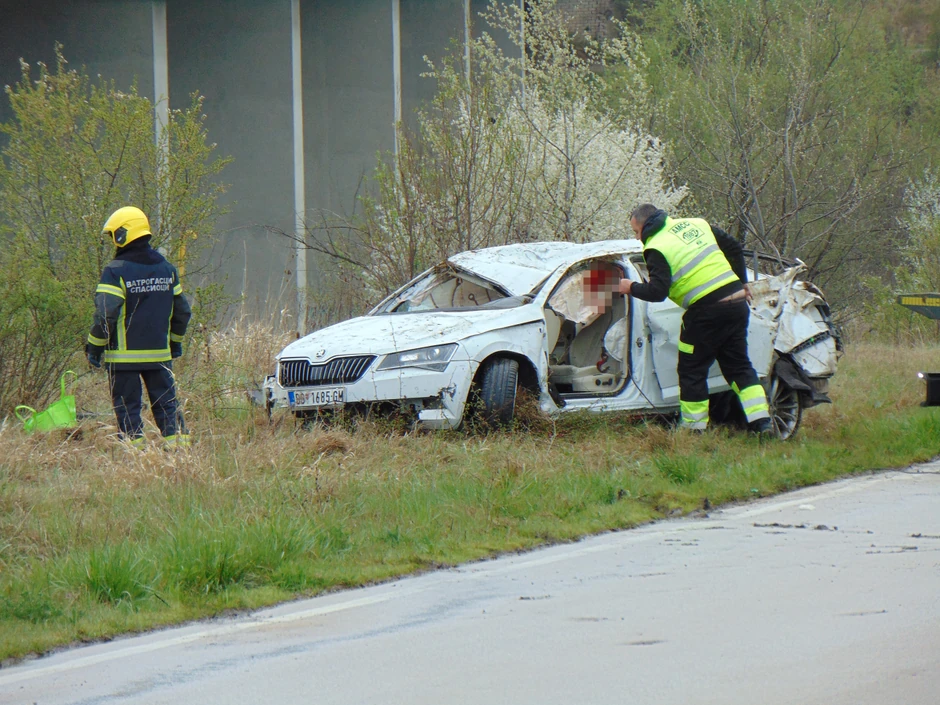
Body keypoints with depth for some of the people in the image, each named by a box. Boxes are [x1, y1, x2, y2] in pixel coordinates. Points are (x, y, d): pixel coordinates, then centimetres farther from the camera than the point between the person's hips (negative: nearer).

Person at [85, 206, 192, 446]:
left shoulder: (116, 271, -13)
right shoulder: (167, 269, 8)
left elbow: (106, 314, -17)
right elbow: (182, 311, 15)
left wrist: (94, 346, -6)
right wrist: (175, 342, 28)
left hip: (125, 355, -5)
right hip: (159, 354, 5)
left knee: (127, 409, 1)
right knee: (166, 404, 11)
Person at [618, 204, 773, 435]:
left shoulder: (657, 249, -8)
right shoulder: (696, 225, 15)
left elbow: (657, 291, -16)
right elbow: (733, 247, 19)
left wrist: (631, 287, 2)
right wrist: (741, 282, 27)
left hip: (705, 312, -7)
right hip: (736, 302, 7)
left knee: (692, 370, 7)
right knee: (738, 366, 14)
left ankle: (694, 427, 9)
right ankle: (762, 422, 5)